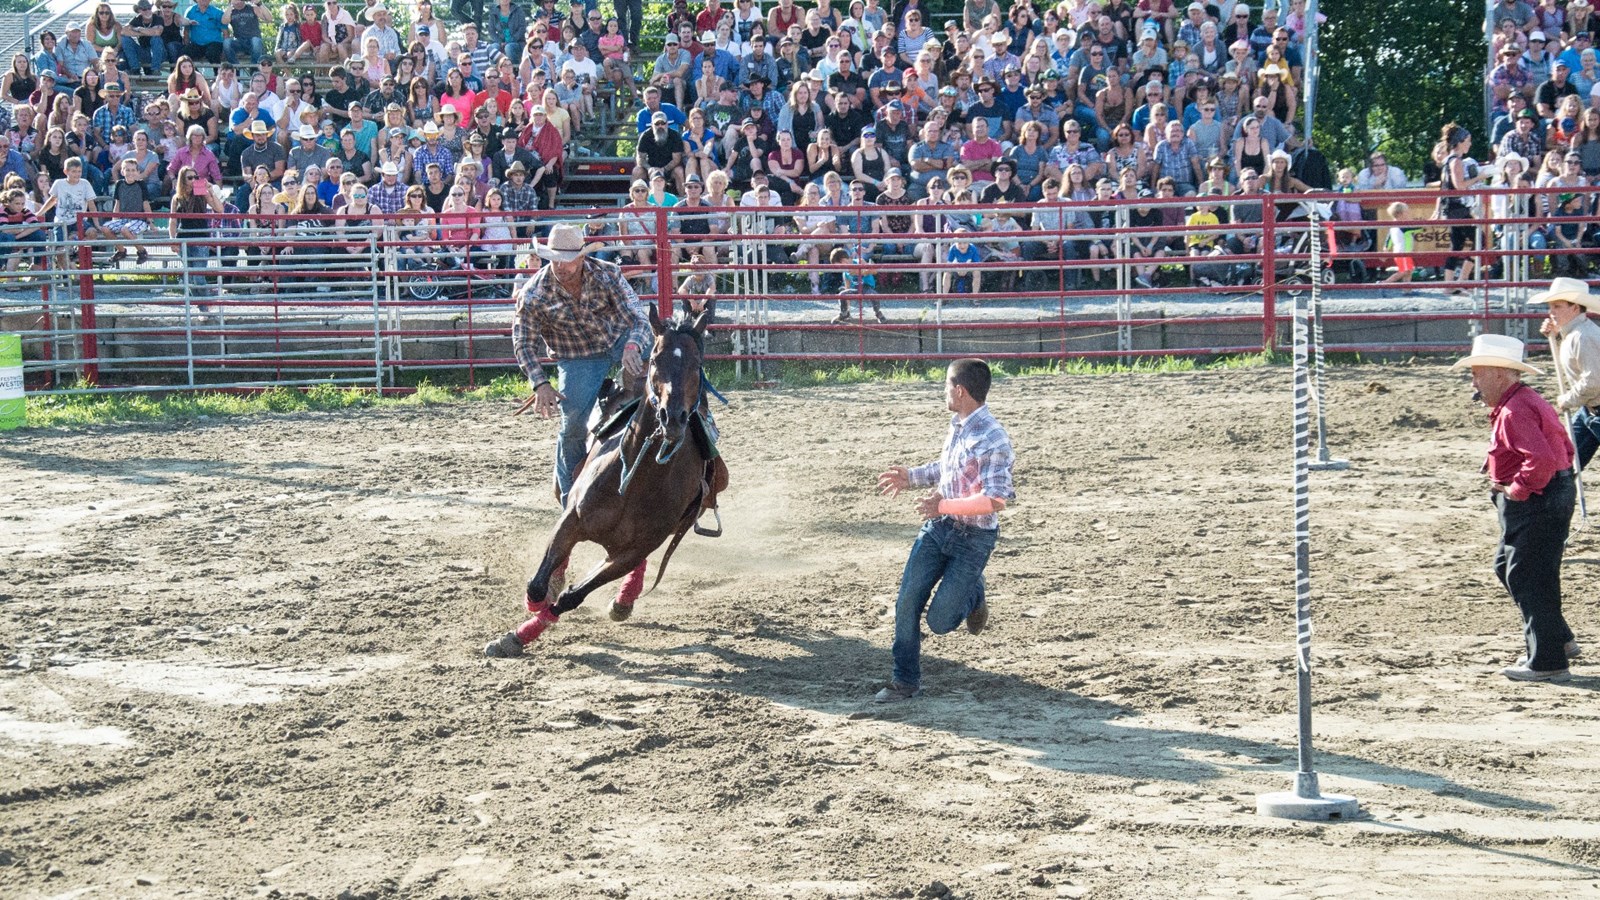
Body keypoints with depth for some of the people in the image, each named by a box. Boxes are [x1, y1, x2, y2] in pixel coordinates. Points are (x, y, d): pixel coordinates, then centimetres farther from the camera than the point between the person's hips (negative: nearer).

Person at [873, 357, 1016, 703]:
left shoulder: (992, 440, -23)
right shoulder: (957, 426, 5)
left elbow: (997, 499, -29)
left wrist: (945, 505, -29)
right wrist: (911, 477, 16)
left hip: (973, 538, -7)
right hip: (937, 530, 7)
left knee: (940, 621, -5)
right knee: (907, 603, 1)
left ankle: (972, 593, 27)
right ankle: (906, 681, 12)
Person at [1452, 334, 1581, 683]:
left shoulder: (1514, 412, -21)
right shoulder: (1529, 401, 15)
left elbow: (1542, 458, -34)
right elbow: (1563, 447, 23)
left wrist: (1518, 489, -20)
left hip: (1534, 506, -11)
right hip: (1551, 498, 11)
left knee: (1527, 578, -4)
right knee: (1507, 567, 20)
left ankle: (1547, 662, 3)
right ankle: (1558, 640, 25)